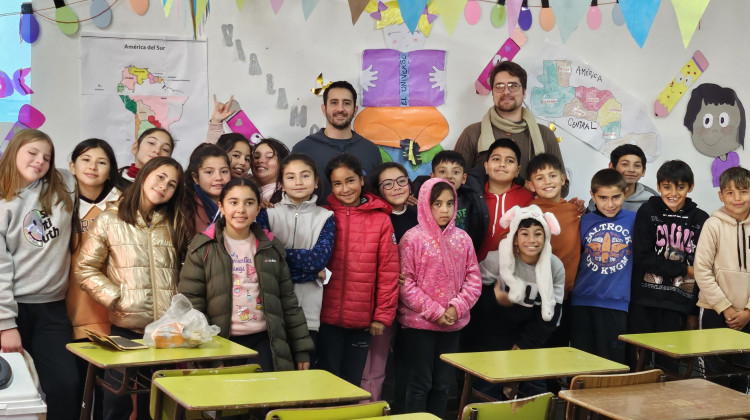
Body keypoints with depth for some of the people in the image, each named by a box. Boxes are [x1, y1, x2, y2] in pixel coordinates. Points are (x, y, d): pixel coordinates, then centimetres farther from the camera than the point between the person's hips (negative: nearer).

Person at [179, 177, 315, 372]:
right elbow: (191, 303, -3)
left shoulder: (271, 248, 11)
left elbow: (288, 302, 14)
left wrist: (301, 350, 11)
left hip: (265, 342, 2)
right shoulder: (203, 249, 1)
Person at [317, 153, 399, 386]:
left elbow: (388, 271, 0)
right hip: (327, 317, -1)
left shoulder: (380, 219, 1)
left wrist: (382, 315, -2)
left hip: (362, 321, 1)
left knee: (353, 384, 11)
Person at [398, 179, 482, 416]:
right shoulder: (413, 238, -8)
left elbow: (474, 279, 4)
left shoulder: (462, 239, 5)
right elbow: (405, 283, -11)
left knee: (443, 384, 14)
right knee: (420, 384, 2)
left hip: (452, 324, 5)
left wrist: (456, 308, -11)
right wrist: (434, 312, -15)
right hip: (419, 323, -4)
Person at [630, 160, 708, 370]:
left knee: (668, 367, 4)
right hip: (644, 304, -1)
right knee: (638, 365, 2)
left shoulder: (700, 219, 4)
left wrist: (694, 312, 6)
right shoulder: (647, 212, 1)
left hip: (678, 305, 1)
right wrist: (684, 270, -9)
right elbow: (641, 258, -7)